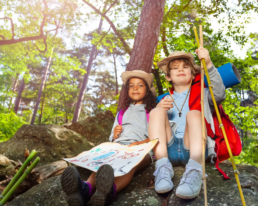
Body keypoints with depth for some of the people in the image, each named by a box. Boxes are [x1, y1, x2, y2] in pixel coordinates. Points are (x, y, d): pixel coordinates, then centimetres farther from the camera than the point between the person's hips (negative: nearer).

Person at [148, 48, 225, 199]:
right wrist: (160, 108, -5)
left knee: (193, 114, -25)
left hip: (194, 147, -2)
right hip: (169, 149, 2)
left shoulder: (202, 94, 20)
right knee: (155, 112, -15)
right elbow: (155, 125, 16)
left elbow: (219, 94, -3)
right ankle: (163, 168, -31)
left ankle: (195, 171, -43)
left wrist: (209, 64, -13)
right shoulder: (166, 100, 26)